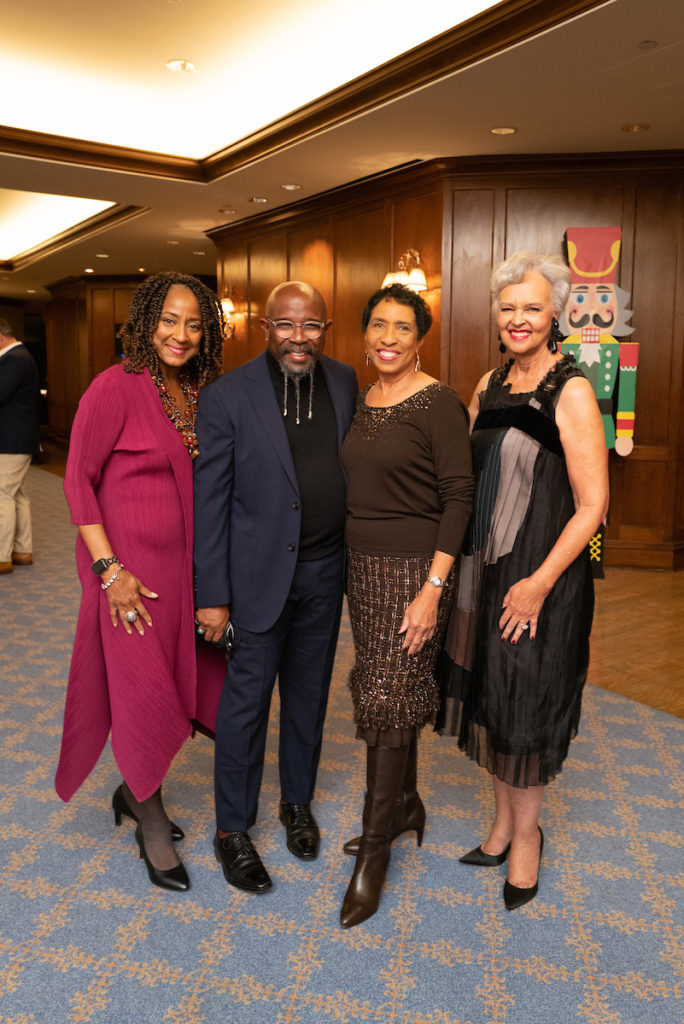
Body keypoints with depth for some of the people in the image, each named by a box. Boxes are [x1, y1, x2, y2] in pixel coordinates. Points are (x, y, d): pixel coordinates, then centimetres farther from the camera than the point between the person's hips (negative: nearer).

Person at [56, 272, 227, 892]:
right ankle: (152, 829, 27)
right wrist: (110, 569, -16)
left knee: (183, 683, 14)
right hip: (131, 566, -6)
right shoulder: (117, 387, -13)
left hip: (185, 562, 7)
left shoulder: (197, 393, 7)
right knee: (144, 691, 5)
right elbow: (78, 479, -13)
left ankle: (134, 792, 40)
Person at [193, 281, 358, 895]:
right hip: (260, 573, -4)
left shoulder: (345, 382, 2)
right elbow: (208, 501, -10)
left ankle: (298, 802, 40)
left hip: (326, 571, 4)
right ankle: (233, 829, 26)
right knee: (247, 700, 6)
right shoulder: (227, 397, -11)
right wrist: (212, 595, -12)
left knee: (309, 694, 18)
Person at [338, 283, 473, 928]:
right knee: (395, 694, 17)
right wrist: (351, 562, 13)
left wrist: (433, 588, -20)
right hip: (362, 562, 7)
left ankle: (375, 849, 14)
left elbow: (458, 497, -15)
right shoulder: (362, 402, 9)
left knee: (387, 699, -2)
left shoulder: (438, 403, -12)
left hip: (414, 567, -7)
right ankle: (406, 807, 37)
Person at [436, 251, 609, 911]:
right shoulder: (489, 384, 7)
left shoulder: (571, 391, -13)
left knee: (526, 705, 7)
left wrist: (539, 582, -18)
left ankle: (526, 831, 31)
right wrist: (461, 562, 7)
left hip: (540, 577, -6)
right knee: (488, 695, 15)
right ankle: (503, 820, 36)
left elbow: (593, 503, -14)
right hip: (483, 568, 6)